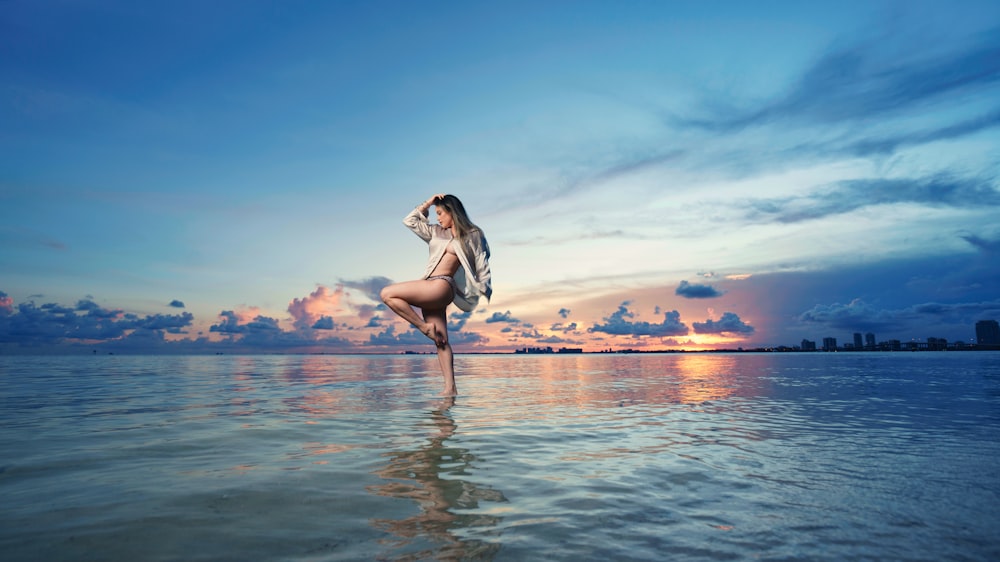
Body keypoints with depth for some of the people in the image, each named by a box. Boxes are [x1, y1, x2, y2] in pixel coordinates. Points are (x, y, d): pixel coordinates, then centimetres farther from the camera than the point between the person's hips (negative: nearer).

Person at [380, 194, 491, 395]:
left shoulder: (472, 235, 5)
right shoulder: (438, 233, 22)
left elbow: (482, 265, 4)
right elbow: (410, 221, 25)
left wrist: (486, 291, -1)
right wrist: (427, 203, 19)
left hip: (441, 286, -7)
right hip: (431, 289, 7)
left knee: (388, 294, -14)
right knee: (441, 340, 3)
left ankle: (424, 327, -6)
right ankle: (450, 388, 3)